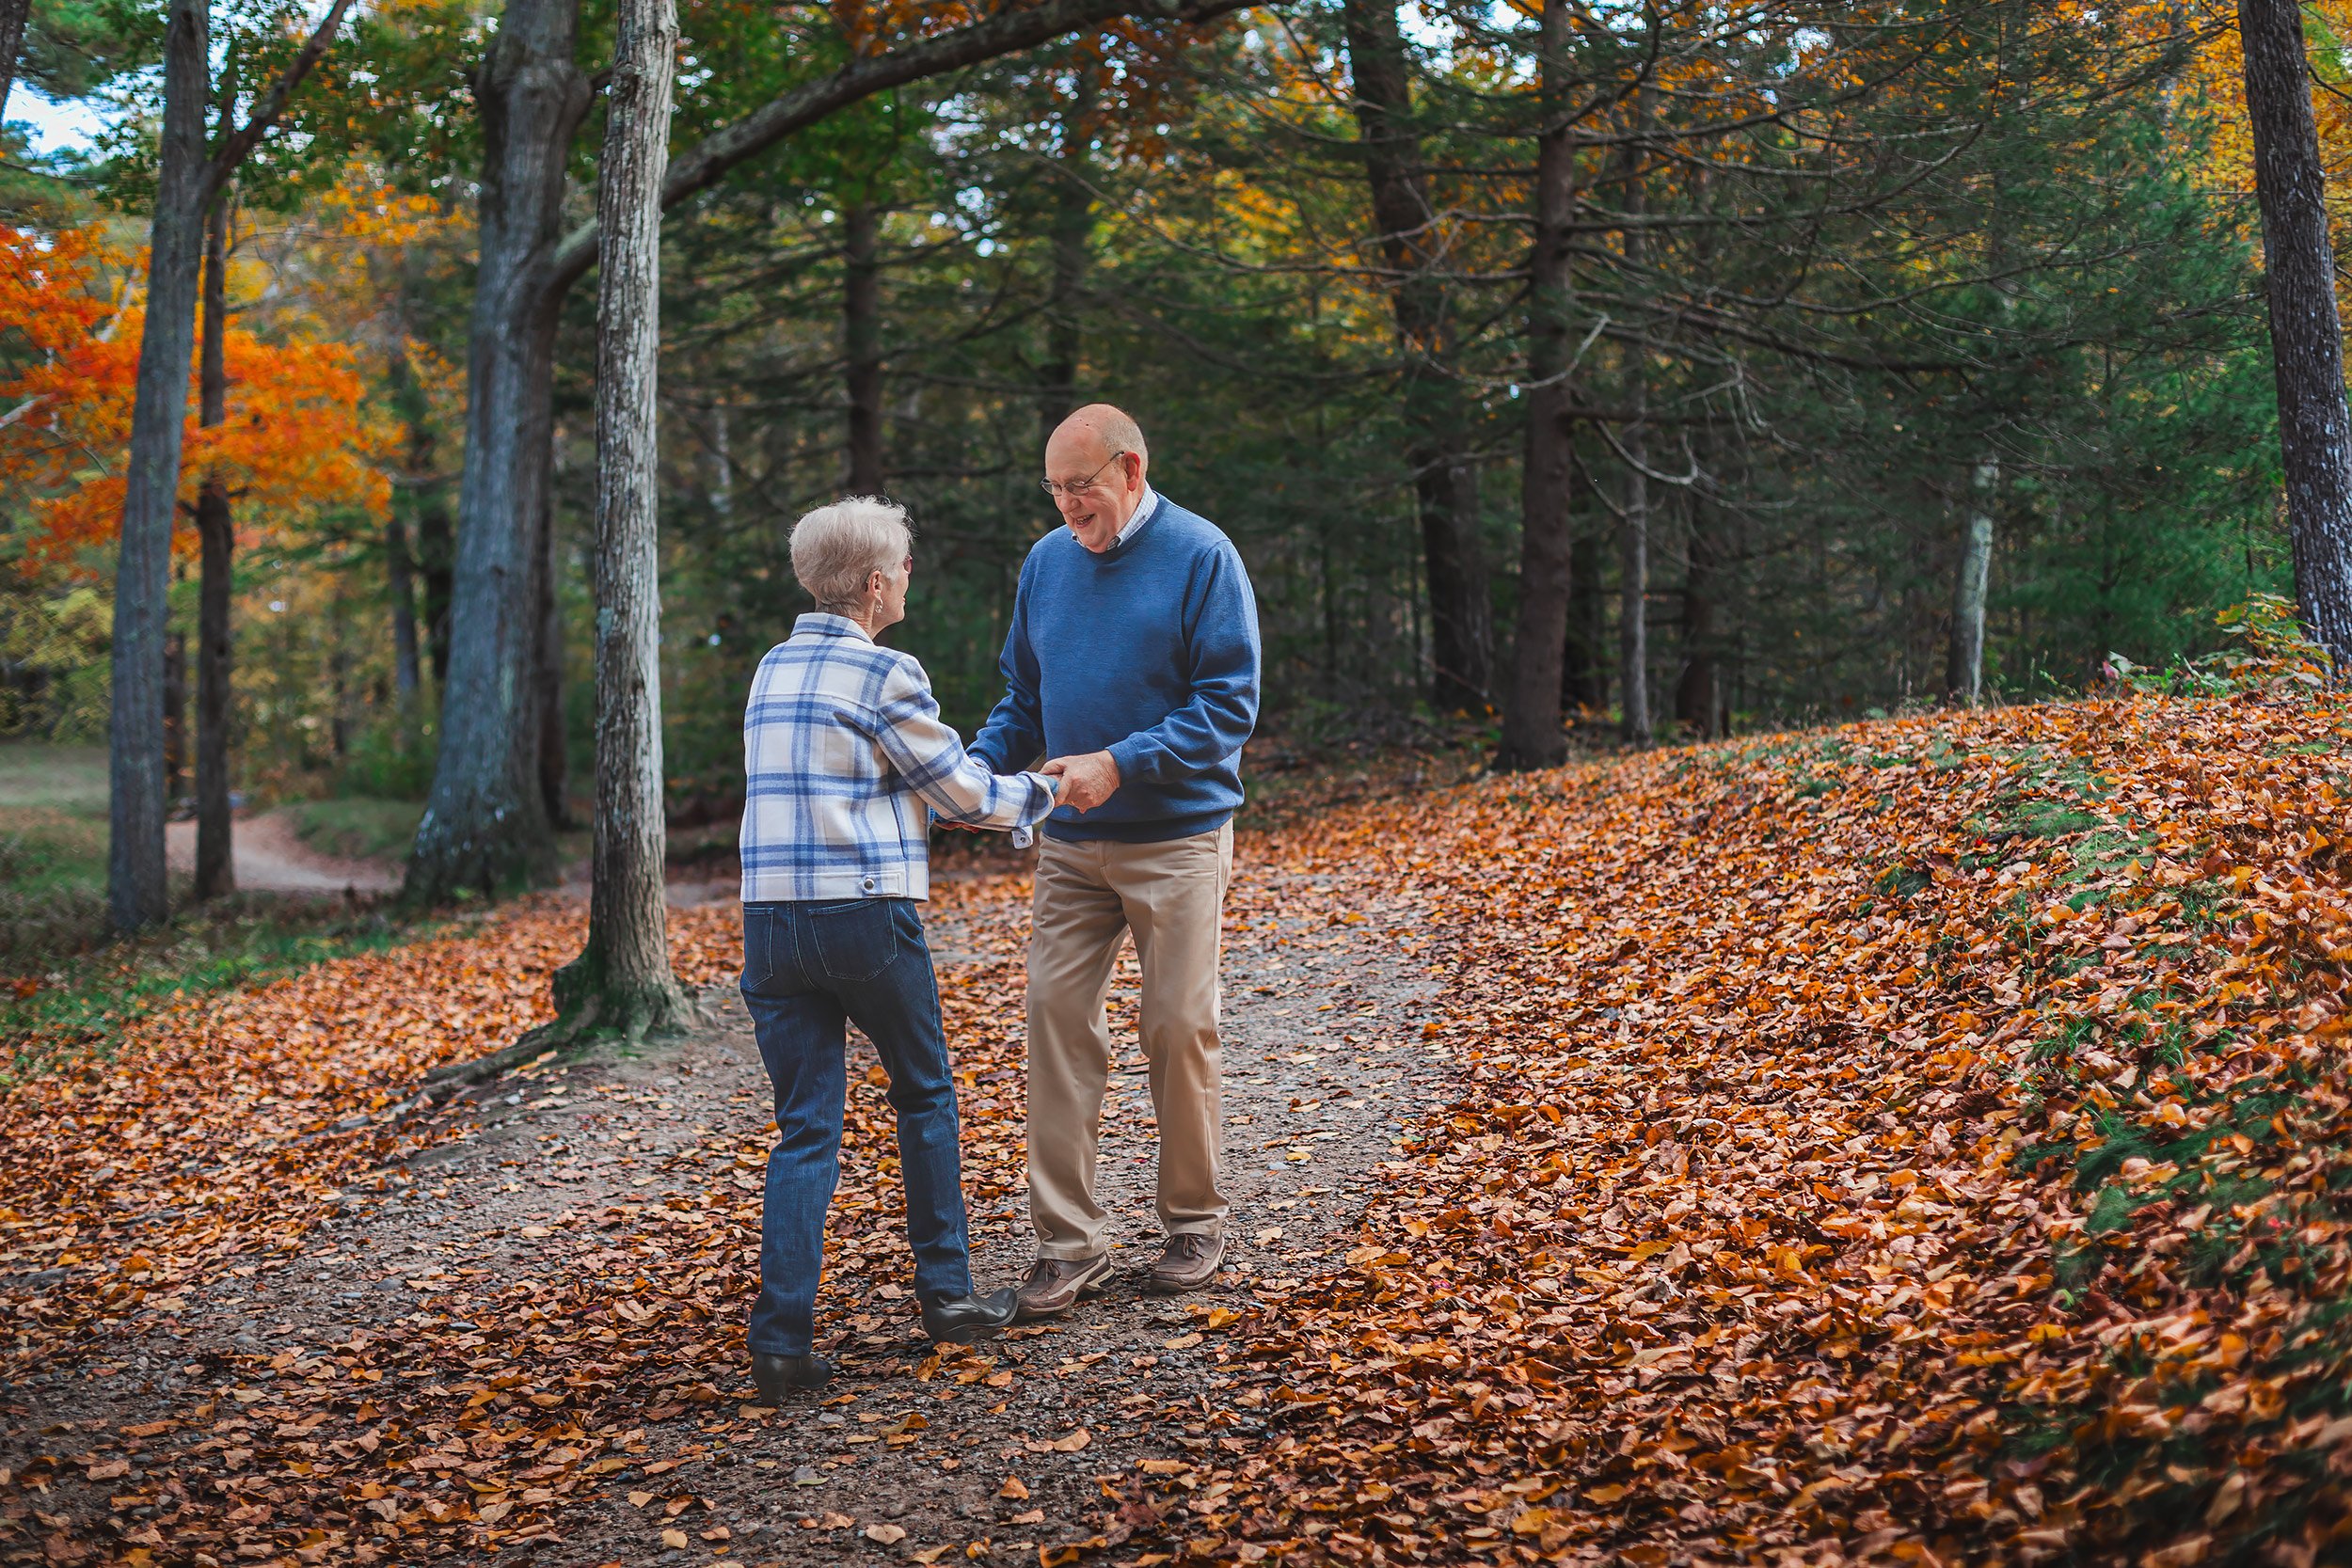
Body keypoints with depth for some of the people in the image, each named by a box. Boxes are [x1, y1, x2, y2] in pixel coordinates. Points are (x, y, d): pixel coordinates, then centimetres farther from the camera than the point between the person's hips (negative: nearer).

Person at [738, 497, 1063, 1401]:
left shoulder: (773, 671, 14)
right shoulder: (884, 675, -8)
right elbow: (963, 794, 0)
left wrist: (990, 786, 28)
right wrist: (1040, 794, 18)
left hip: (771, 921, 5)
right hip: (867, 919, -5)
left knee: (805, 1129, 5)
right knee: (925, 1096, 16)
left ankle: (782, 1338, -4)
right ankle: (946, 1291, 23)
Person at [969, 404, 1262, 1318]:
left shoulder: (1201, 557, -7)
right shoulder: (1046, 562, 9)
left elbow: (1228, 705, -12)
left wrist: (1120, 764, -21)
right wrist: (975, 768, -2)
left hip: (1177, 839, -4)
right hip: (1070, 842, 4)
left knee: (1179, 1028, 1)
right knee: (1057, 1019, -3)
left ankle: (1193, 1223, 19)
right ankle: (1068, 1245, 3)